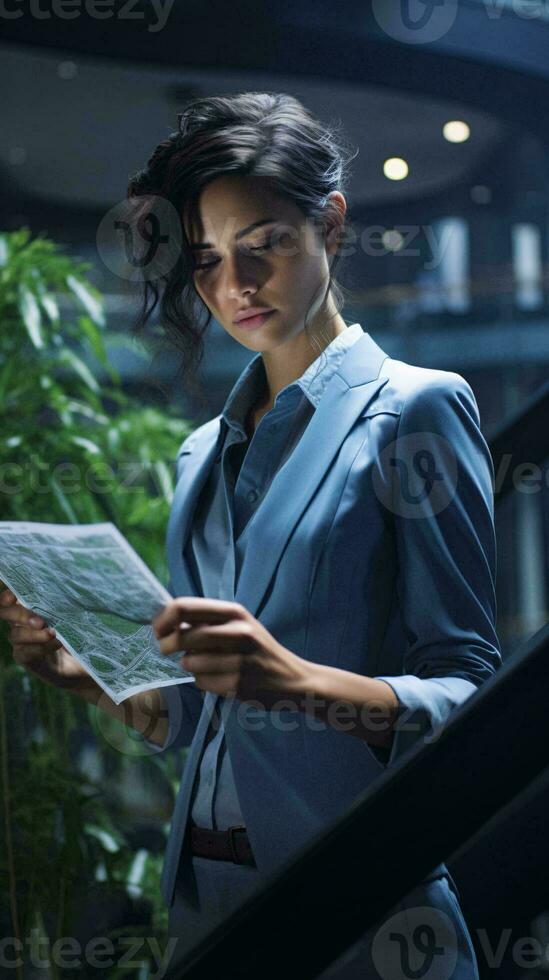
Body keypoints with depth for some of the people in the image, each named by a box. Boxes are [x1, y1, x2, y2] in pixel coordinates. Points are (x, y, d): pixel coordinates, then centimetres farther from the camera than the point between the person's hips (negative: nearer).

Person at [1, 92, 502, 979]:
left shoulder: (414, 409, -6)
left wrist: (297, 680, -28)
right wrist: (86, 672, -3)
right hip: (205, 897, 6)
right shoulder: (205, 454, 13)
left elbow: (467, 697, -12)